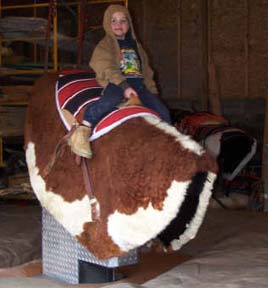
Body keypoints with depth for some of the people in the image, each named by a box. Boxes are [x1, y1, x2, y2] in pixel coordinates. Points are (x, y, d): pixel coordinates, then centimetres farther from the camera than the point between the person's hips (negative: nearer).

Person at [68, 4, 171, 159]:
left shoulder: (136, 46, 26)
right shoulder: (104, 45, 7)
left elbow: (146, 71, 28)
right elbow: (108, 69, -9)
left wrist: (153, 92, 16)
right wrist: (125, 87, -23)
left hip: (138, 84, 6)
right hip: (116, 83, -6)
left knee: (162, 111, -8)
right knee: (110, 100, -40)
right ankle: (83, 131, -44)